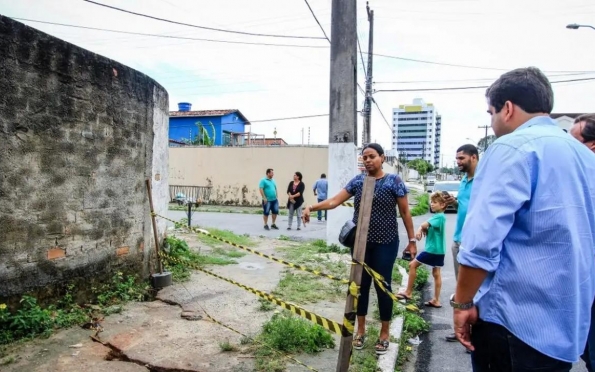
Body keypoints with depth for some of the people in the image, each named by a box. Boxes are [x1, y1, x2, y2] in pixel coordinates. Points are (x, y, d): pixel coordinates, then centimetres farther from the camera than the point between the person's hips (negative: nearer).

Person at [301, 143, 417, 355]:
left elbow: (405, 212, -2)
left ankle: (384, 333, 24)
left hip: (385, 243, -3)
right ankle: (361, 330, 28)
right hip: (360, 242, 3)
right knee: (361, 284, 11)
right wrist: (311, 207, -15)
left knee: (382, 285, 5)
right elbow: (334, 201, -2)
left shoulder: (394, 181, -6)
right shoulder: (357, 181, 3)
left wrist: (412, 240, -2)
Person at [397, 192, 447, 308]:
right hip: (438, 250, 10)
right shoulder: (439, 217, 13)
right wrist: (423, 229, -8)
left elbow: (425, 225, -29)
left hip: (432, 249, -10)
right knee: (436, 274, 11)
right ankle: (436, 300, 16)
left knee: (412, 265, -3)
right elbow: (428, 228, 11)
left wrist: (421, 228, -11)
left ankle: (408, 292, 5)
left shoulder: (439, 217, -17)